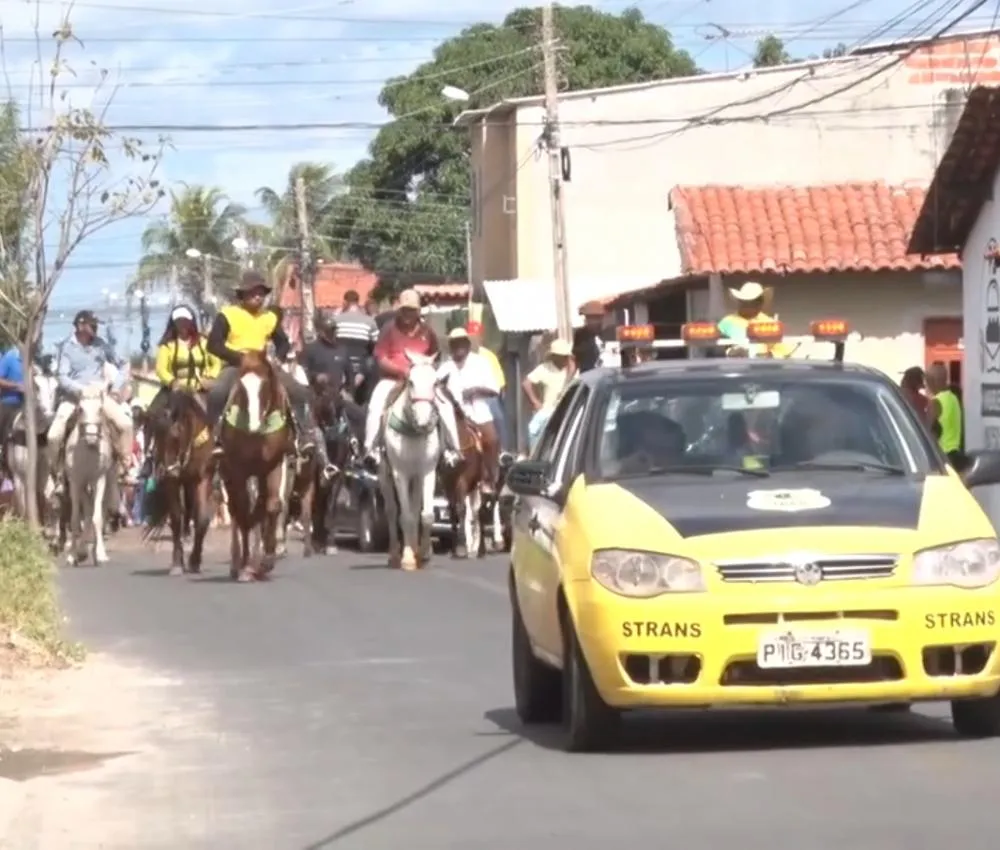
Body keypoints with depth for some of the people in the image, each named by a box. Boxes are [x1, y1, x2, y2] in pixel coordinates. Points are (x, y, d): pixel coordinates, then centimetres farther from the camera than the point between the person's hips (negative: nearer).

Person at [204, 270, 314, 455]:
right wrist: (239, 357, -20)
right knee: (217, 392, -35)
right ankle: (216, 436, -24)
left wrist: (279, 356, -5)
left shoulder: (271, 317, 8)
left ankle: (301, 433, -4)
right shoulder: (228, 315, -6)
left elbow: (283, 342, 19)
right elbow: (213, 345, -11)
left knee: (299, 391, -12)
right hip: (235, 365, -4)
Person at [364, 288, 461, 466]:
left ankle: (452, 448, -6)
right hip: (392, 379, -2)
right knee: (376, 406, -28)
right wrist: (402, 370, -20)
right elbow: (380, 359, -7)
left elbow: (435, 356, 16)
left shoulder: (426, 331, 5)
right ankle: (370, 448, -19)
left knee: (445, 405, -17)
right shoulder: (390, 329, -2)